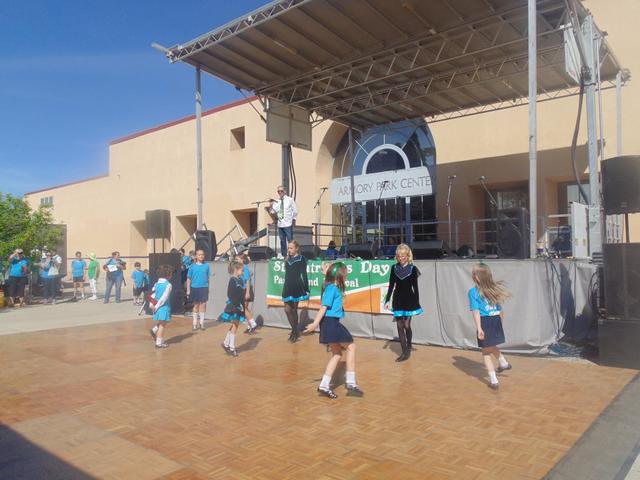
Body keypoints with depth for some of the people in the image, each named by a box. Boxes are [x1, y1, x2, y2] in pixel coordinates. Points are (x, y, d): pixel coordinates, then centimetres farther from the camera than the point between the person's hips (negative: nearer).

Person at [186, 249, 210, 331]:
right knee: (196, 305, 9)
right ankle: (195, 324, 20)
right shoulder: (192, 266, 0)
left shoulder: (206, 265, 1)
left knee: (203, 304, 3)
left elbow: (208, 277, 6)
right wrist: (188, 290, -1)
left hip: (204, 288, 0)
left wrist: (208, 287, 4)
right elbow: (188, 279, 2)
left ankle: (202, 323, 17)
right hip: (195, 288, 0)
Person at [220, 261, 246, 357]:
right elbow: (231, 295, -21)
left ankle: (226, 343, 26)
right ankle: (231, 347, 9)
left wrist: (243, 306, 11)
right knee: (234, 326, -1)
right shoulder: (233, 280, -14)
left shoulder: (240, 280, 10)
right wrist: (237, 306, -23)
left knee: (234, 326, 15)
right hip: (233, 307, -8)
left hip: (239, 307, 8)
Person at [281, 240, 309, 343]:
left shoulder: (301, 259, -4)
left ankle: (295, 331, 11)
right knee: (287, 310, 2)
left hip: (297, 287, -5)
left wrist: (307, 289, -9)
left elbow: (304, 275, -6)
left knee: (293, 309, 0)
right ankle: (295, 331, 14)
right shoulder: (287, 260, 12)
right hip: (287, 287, 5)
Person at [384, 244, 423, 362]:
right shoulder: (394, 268, 3)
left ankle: (408, 347, 21)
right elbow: (391, 286, 7)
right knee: (399, 326, 3)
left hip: (409, 300, -3)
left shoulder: (413, 268, -5)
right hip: (397, 300, 3)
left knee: (406, 325, -5)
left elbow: (415, 287, -3)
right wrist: (387, 300, 3)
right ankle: (404, 352, 12)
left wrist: (417, 304, -4)